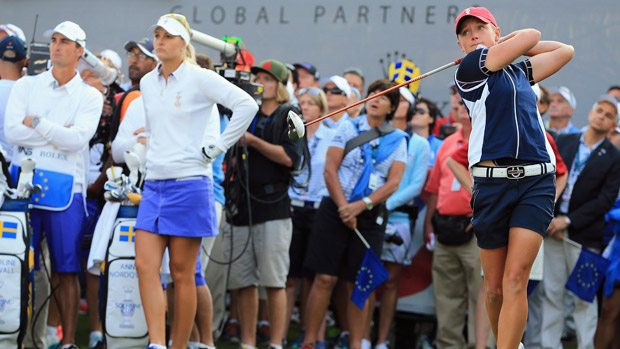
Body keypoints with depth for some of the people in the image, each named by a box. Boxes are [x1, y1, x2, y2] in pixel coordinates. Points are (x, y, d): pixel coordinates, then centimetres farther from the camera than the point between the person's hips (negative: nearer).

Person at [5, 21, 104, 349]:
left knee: (67, 269, 0)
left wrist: (35, 122, -8)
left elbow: (78, 138, -9)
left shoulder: (90, 97, 8)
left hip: (65, 187, -1)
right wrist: (59, 133, -7)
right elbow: (11, 131, -4)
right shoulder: (25, 86, 11)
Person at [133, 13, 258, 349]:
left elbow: (246, 105, -15)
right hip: (154, 184, 6)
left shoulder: (199, 79, -7)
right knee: (145, 265, -7)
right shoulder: (147, 83, 13)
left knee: (182, 272, -1)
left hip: (189, 183, -6)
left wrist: (216, 147, -12)